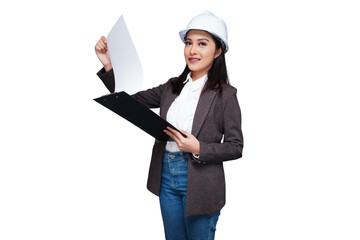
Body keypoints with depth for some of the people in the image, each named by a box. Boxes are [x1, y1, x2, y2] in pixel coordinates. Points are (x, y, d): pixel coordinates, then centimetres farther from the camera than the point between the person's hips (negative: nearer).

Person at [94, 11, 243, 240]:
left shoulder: (225, 94, -11)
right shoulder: (172, 87, 5)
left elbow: (235, 147, -9)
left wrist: (198, 149, -22)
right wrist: (109, 66, -6)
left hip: (199, 184, -5)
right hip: (166, 176, 5)